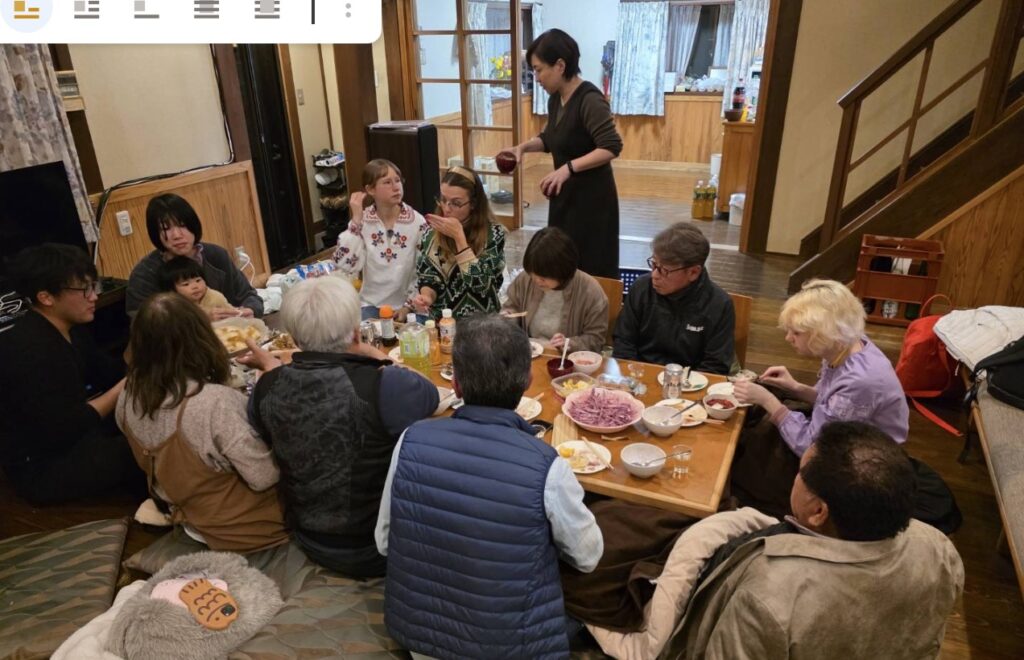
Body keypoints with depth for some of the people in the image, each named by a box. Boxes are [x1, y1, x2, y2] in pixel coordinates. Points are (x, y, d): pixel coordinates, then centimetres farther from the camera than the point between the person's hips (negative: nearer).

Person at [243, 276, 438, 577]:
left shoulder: (267, 389, -15)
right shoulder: (383, 387, -30)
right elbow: (431, 395, -7)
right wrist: (378, 358, 4)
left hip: (310, 542, 5)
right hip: (374, 552, -5)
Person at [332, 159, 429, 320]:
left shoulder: (417, 222, -5)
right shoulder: (361, 222, -3)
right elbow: (344, 266, -16)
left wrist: (409, 305, -9)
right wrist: (356, 219, -15)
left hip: (407, 305, -1)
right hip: (372, 304, 1)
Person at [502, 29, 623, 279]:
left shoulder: (590, 99, -20)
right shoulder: (555, 99, 6)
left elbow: (612, 147, -26)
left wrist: (569, 168, -32)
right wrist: (523, 147, 3)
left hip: (591, 197, -9)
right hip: (564, 195, 9)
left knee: (592, 268, -2)